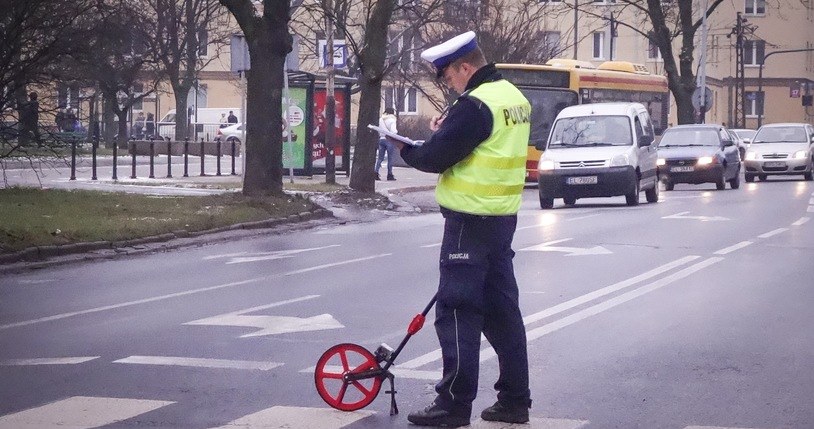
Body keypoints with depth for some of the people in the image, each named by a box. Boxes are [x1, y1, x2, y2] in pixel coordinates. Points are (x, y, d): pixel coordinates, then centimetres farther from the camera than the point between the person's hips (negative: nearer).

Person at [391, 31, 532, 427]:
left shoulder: (475, 104, -17)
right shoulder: (514, 97, 12)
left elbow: (435, 158, -18)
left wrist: (405, 149, 1)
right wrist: (448, 130, 6)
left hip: (470, 221, -9)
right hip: (503, 216, 9)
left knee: (458, 312, -4)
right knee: (502, 309, 13)